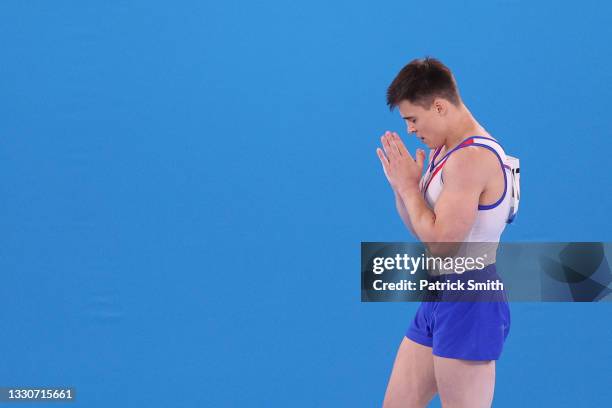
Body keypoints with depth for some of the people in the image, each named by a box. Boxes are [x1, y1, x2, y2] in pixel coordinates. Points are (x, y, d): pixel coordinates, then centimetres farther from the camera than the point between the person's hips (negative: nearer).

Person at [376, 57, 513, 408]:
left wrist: (409, 186, -11)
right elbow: (422, 228, 17)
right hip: (438, 299, 10)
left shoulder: (472, 158, -19)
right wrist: (400, 183, 2)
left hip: (470, 303, -10)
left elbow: (440, 239, -23)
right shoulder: (446, 152, 11)